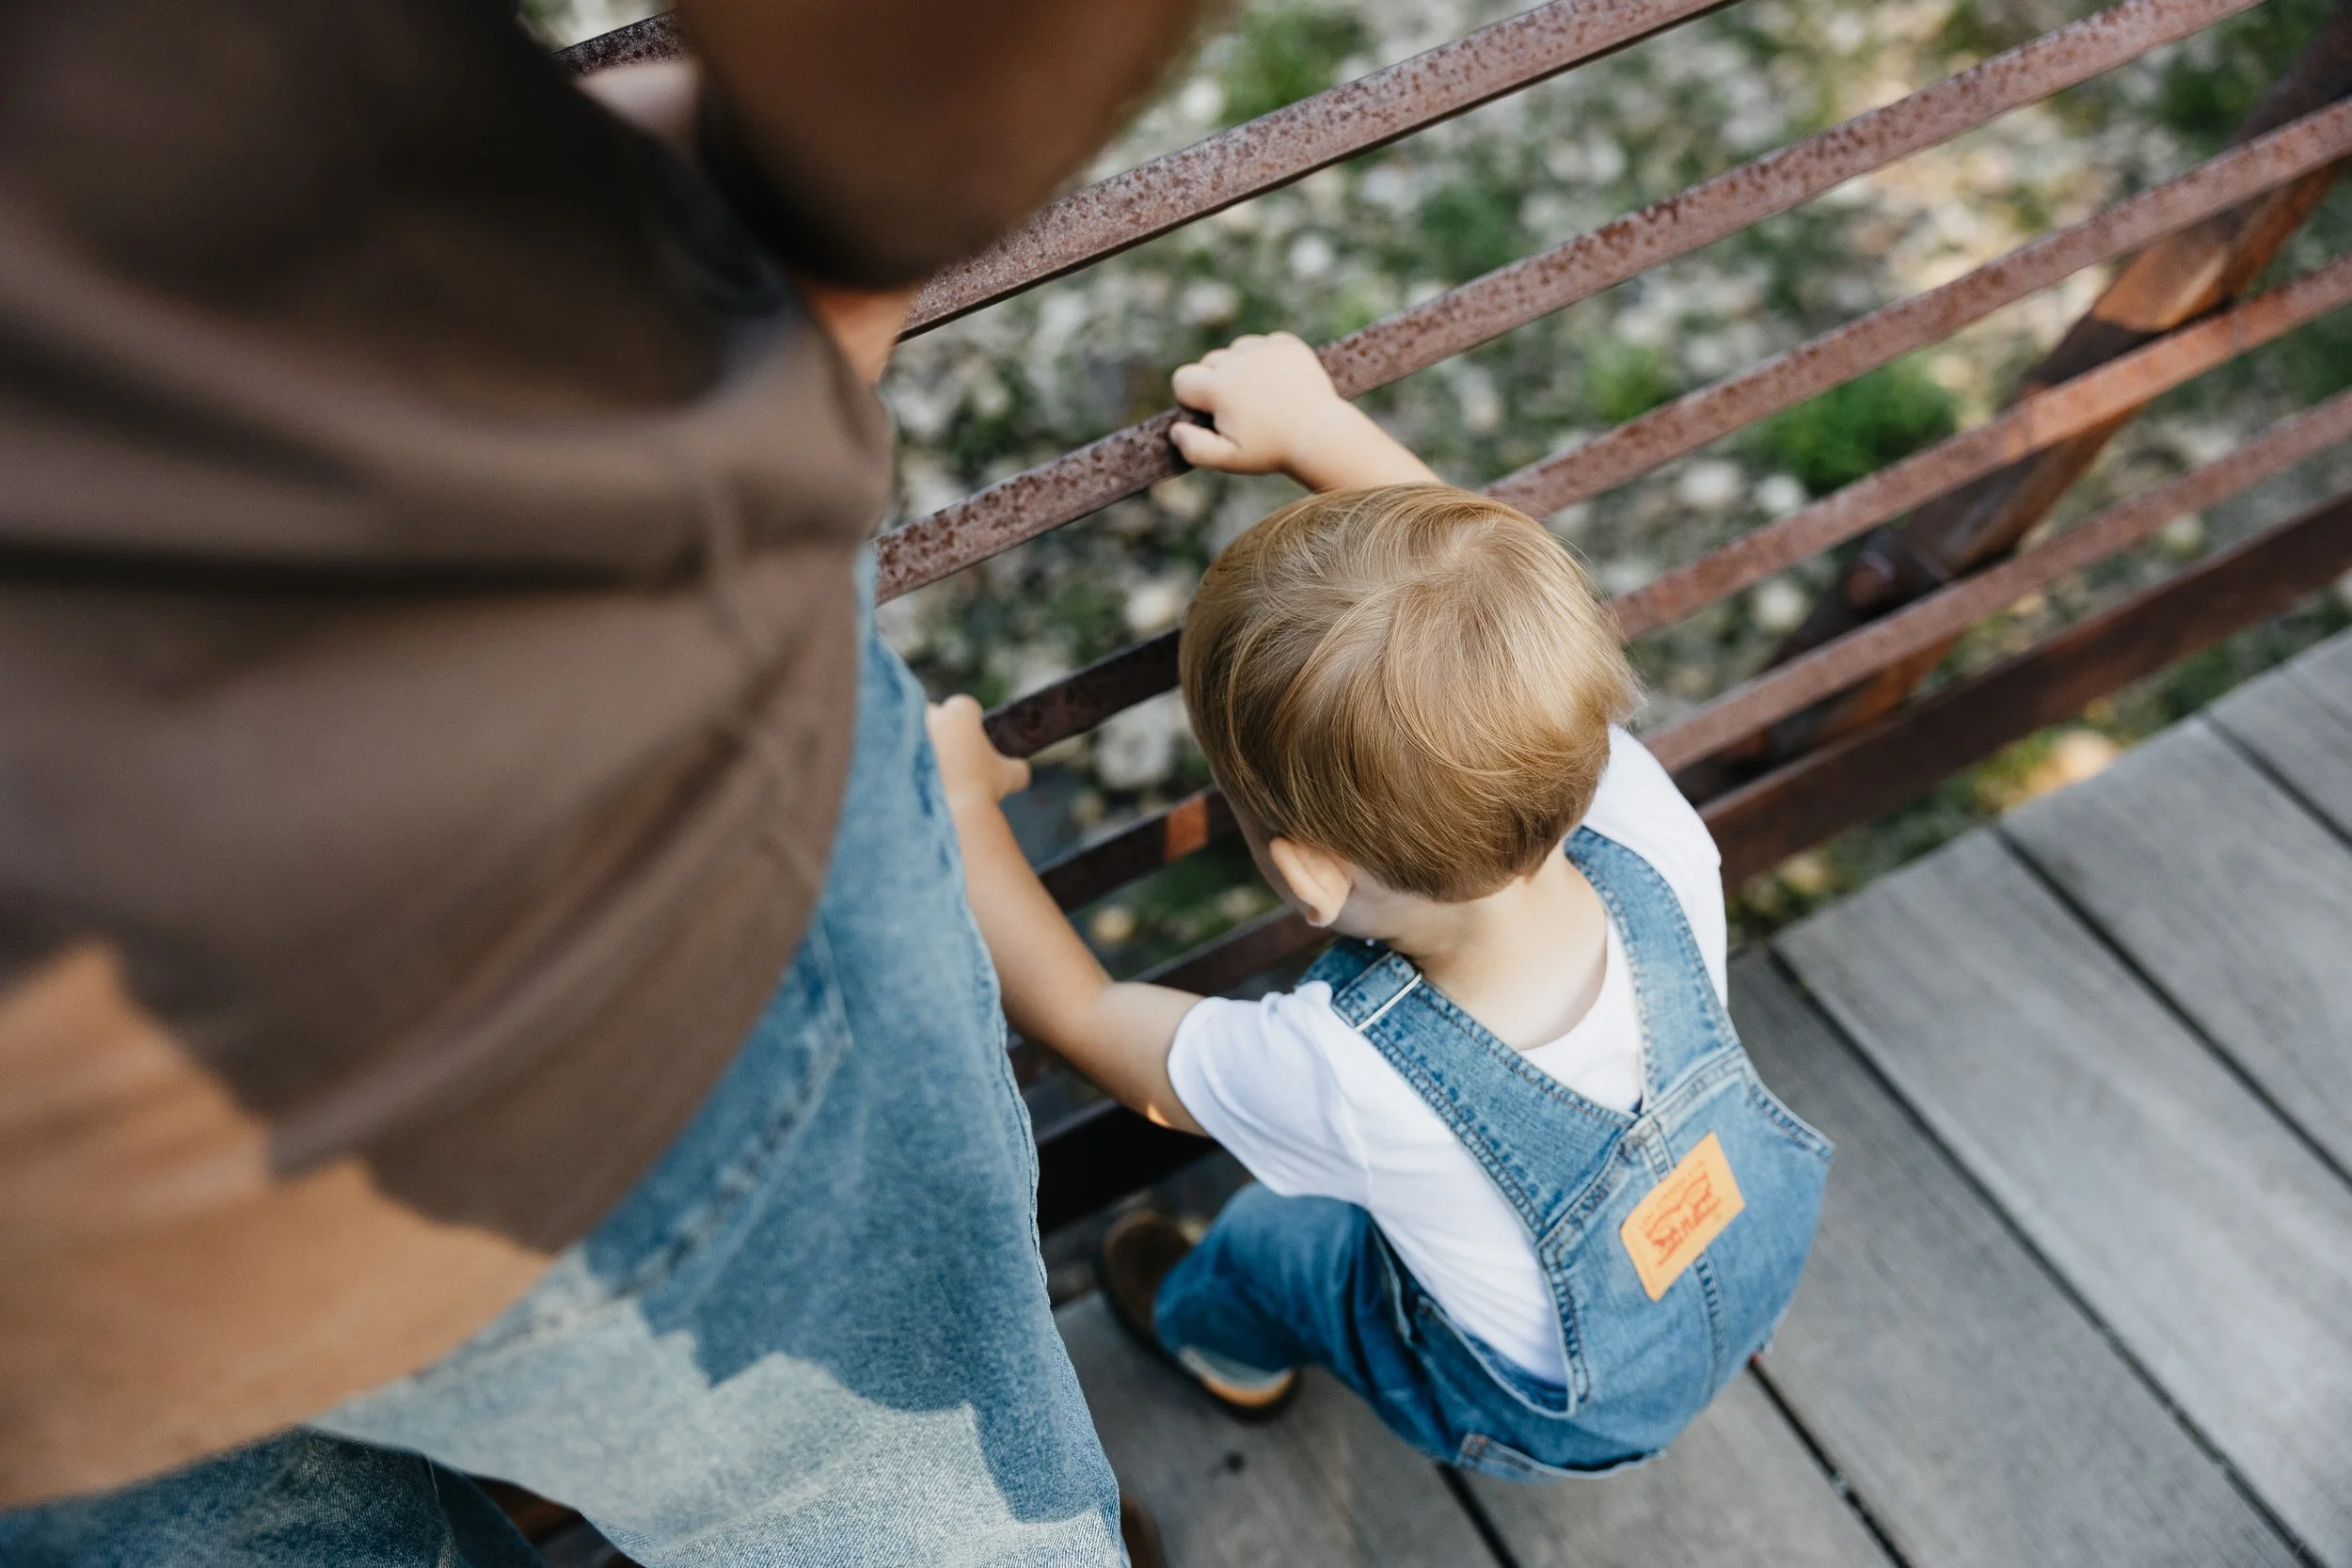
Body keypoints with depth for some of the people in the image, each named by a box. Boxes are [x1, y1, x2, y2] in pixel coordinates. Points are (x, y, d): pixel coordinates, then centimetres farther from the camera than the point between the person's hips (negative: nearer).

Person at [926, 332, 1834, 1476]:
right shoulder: (1651, 835, -35)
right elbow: (1504, 597, -17)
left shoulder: (1336, 1077, -43)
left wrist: (959, 802, -12)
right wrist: (1318, 427, -11)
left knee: (1274, 1233, 22)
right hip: (1759, 1261, 4)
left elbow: (1075, 1011, -23)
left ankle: (1224, 1344, 58)